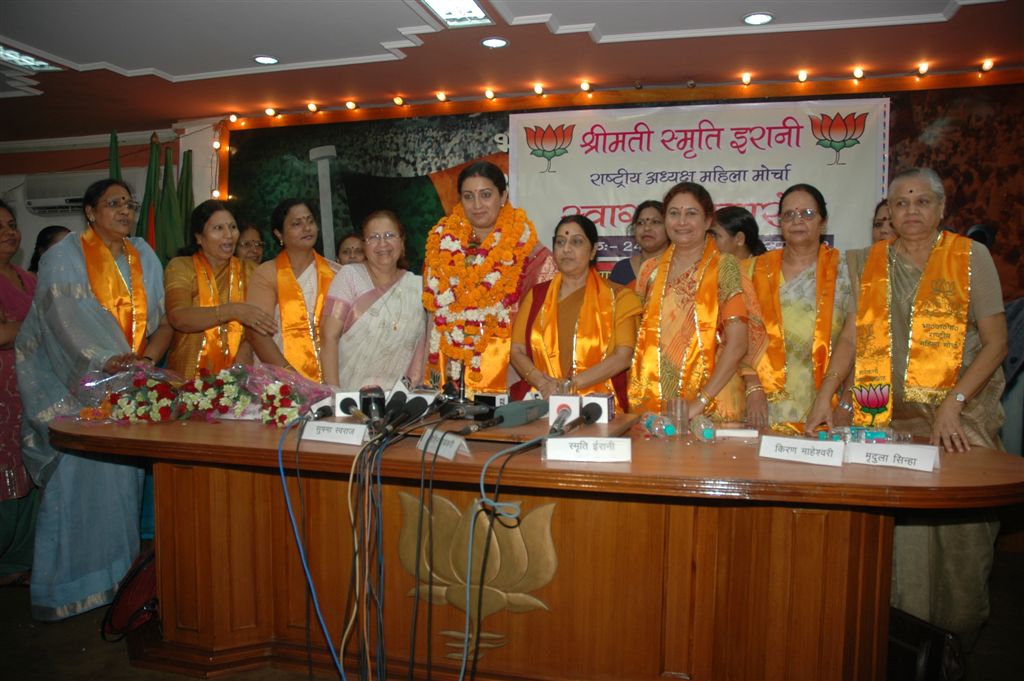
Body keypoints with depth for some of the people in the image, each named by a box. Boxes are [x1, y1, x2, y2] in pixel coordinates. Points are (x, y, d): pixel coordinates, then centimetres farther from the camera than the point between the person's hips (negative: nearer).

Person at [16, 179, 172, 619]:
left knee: (125, 478, 5)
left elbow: (163, 320, 8)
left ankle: (122, 576, 16)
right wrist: (109, 362, -30)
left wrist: (148, 358, -11)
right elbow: (68, 317, -16)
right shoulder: (64, 257, -2)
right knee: (83, 478, -4)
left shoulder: (145, 258, 12)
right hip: (80, 388, -4)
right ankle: (74, 586, 9)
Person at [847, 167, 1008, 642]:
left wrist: (952, 404, -12)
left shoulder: (970, 257, 3)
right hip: (889, 419, 2)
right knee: (898, 528, -1)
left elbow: (996, 342, -1)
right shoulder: (868, 263, 11)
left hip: (960, 418, -2)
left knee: (959, 526, -2)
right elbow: (853, 336, 13)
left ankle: (954, 645, 17)